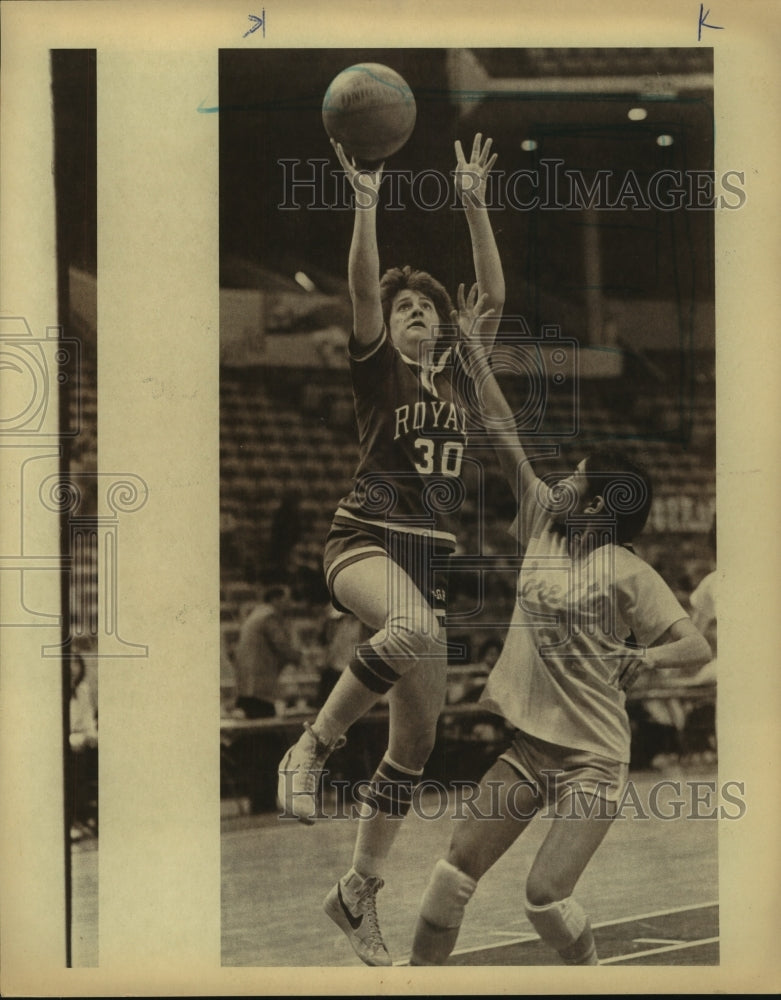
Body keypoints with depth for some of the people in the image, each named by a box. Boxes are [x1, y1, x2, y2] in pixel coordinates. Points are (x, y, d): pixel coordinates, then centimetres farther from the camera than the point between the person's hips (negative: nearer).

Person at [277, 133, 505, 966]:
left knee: (417, 735, 3)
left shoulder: (458, 372, 16)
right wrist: (366, 204, -21)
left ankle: (358, 888, 15)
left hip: (436, 553, 6)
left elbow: (494, 295, 8)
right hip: (366, 540, -5)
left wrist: (474, 206, 0)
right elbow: (362, 289, -11)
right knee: (416, 630, -41)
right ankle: (313, 748, -25)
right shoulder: (376, 368, 5)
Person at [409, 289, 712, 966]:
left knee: (546, 894, -12)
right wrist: (476, 352, 9)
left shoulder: (629, 574, -12)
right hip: (527, 743, 6)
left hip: (592, 760, -6)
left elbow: (698, 648, -14)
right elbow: (506, 437, 7)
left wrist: (647, 657, -34)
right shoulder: (543, 524, 5)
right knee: (459, 865, 3)